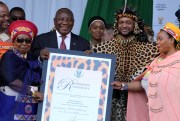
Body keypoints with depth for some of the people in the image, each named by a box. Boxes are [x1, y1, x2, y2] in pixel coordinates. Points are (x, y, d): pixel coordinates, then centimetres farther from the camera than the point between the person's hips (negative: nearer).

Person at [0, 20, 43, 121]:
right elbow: (11, 80, -17)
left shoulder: (32, 58, 14)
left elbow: (38, 80, 9)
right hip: (12, 104, -5)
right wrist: (33, 92, -20)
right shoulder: (9, 57, -4)